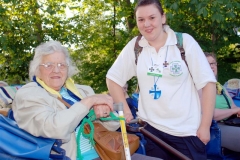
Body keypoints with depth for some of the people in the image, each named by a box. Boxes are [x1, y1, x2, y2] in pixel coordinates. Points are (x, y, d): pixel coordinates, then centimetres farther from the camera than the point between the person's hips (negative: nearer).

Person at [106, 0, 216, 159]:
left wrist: (205, 126, -9)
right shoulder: (134, 46, -1)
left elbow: (207, 82, -6)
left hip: (187, 130, -1)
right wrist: (126, 111, 0)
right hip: (151, 128, 2)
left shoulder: (185, 41, -6)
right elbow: (113, 78, 7)